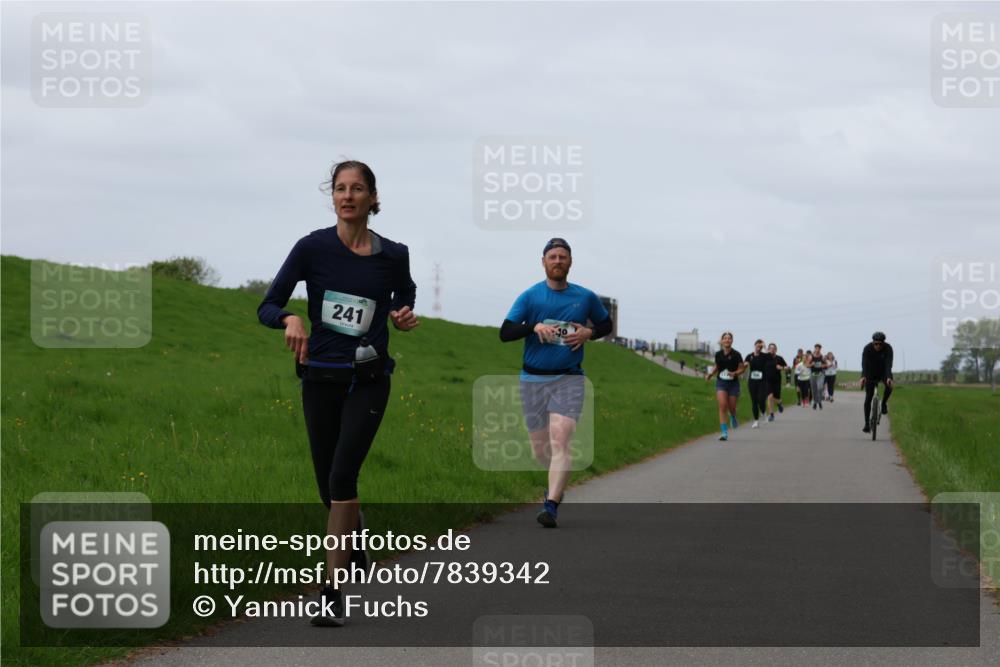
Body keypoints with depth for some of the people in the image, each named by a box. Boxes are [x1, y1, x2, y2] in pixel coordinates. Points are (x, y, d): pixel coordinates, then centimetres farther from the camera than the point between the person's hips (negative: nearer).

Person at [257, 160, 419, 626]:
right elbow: (266, 308, -6)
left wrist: (405, 319, -2)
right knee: (329, 486, 9)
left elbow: (404, 299, 20)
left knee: (342, 476, -18)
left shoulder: (393, 256, -1)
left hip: (368, 381, -1)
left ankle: (332, 594, -15)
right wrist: (290, 318, -27)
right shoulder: (313, 248, -6)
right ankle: (357, 560, 40)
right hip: (320, 378, 1)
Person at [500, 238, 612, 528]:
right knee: (540, 448, 8)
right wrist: (534, 326, -22)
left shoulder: (586, 297, 5)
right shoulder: (530, 296, 1)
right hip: (533, 379, 1)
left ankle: (551, 506, -22)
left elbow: (606, 324, 19)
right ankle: (558, 481, 41)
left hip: (568, 379, -1)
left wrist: (589, 333, -2)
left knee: (560, 441, -18)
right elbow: (505, 332, -5)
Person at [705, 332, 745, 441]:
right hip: (721, 383, 1)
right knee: (722, 406, -13)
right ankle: (725, 433, -12)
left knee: (731, 407, 7)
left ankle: (733, 417, 48)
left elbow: (742, 369, -2)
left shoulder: (736, 355, -8)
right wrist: (711, 374, -1)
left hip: (733, 383, -1)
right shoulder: (718, 354, 0)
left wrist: (735, 373, -22)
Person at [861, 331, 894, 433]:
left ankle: (884, 403, -3)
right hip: (871, 374, 0)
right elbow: (864, 364, -36)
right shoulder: (867, 349, -25)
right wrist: (863, 377, -54)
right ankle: (867, 424, -2)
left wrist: (888, 377, -52)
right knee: (868, 397, -8)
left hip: (883, 372, 0)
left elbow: (888, 364, -35)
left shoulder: (888, 348, -25)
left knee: (889, 386, -31)